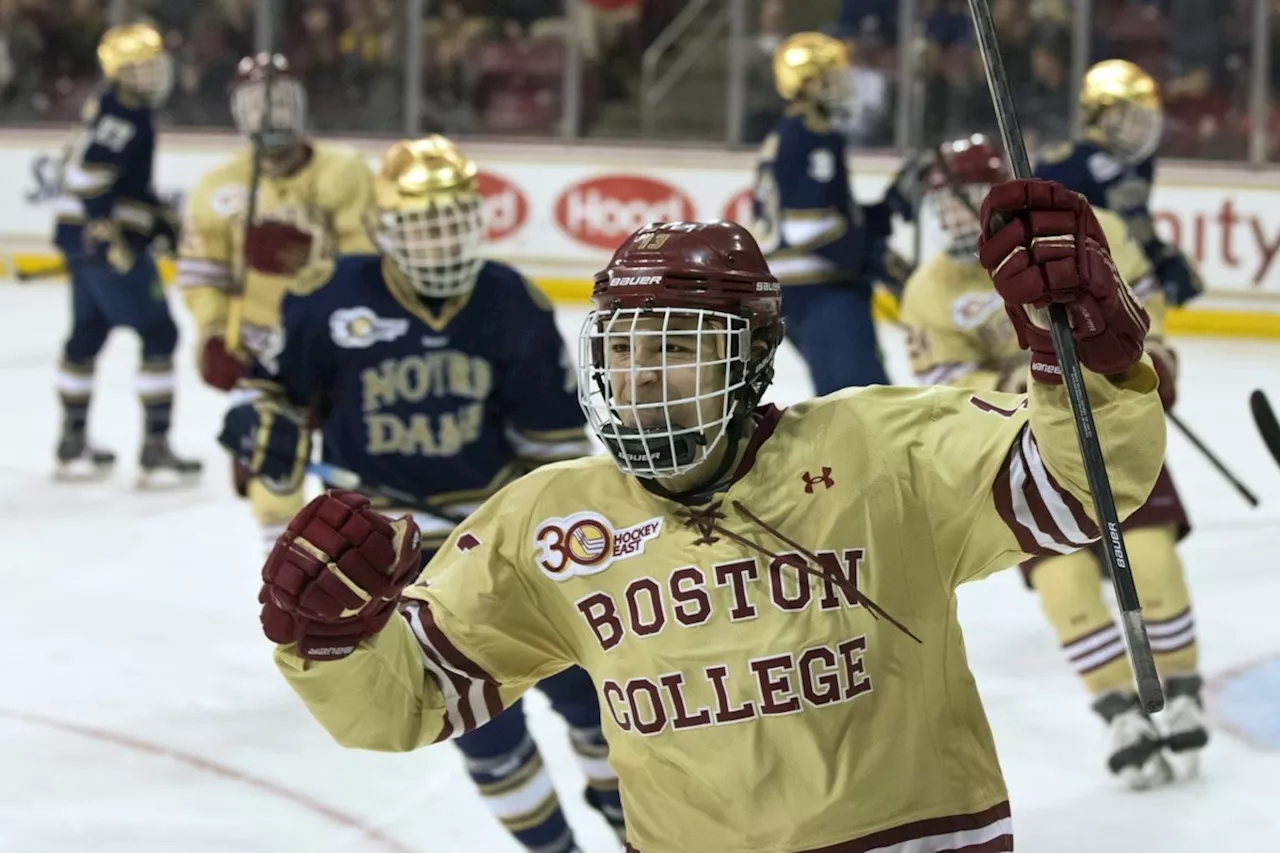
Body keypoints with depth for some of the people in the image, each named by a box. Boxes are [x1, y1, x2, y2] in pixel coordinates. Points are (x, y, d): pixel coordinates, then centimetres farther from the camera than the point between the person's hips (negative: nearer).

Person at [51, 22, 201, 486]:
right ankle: (155, 451, -6)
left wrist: (160, 218, 24)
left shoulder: (112, 108, 14)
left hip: (83, 239, 11)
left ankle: (73, 445, 28)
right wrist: (108, 235, -28)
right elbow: (89, 176, -26)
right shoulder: (124, 114, -17)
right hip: (106, 240, -11)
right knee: (159, 334, -6)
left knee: (88, 335, 18)